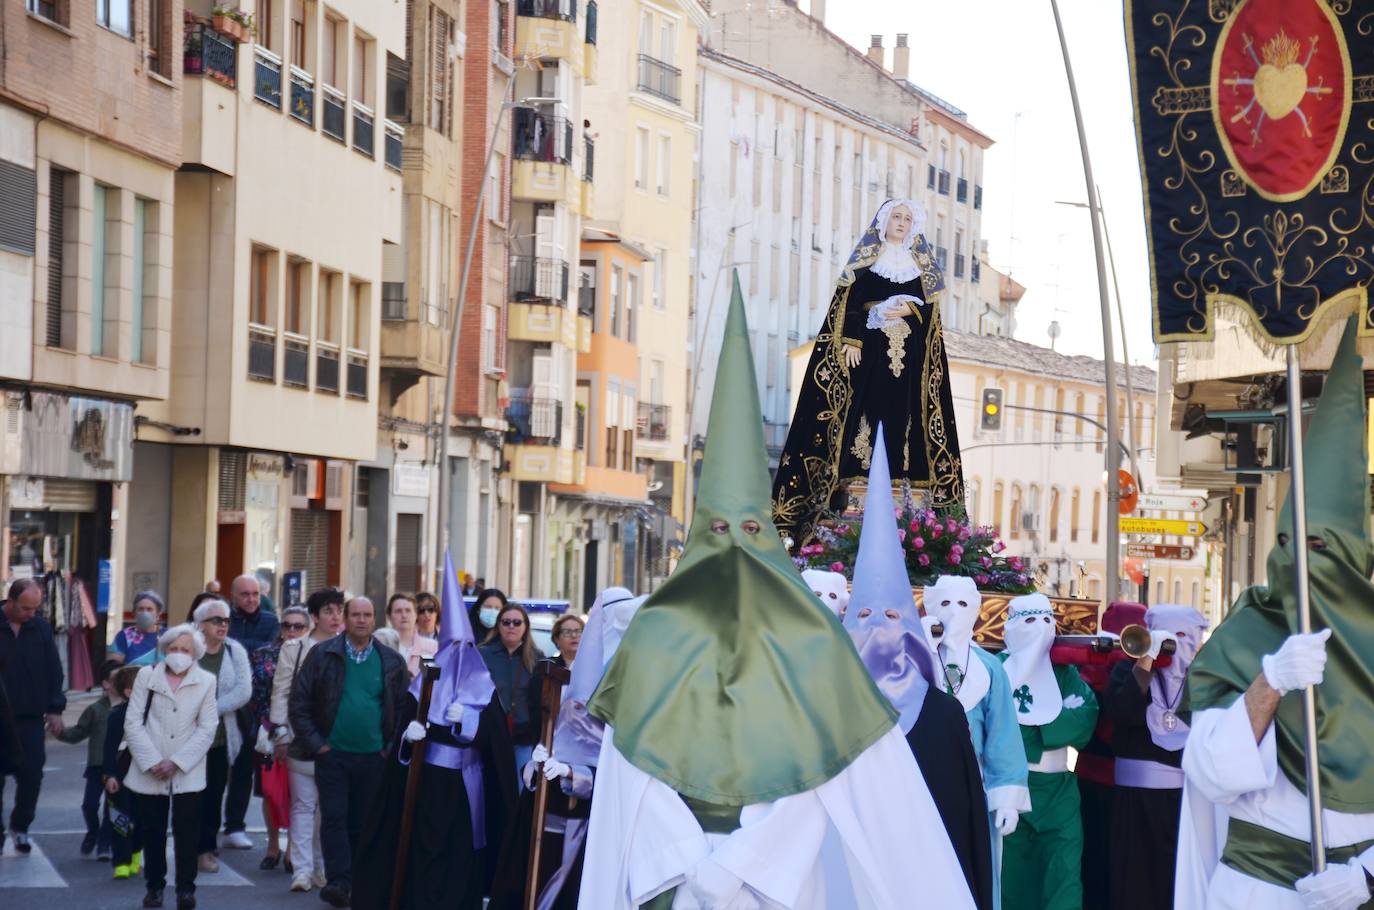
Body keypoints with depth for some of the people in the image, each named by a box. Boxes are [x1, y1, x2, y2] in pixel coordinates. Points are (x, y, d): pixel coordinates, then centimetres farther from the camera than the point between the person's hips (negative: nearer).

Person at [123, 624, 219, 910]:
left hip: (188, 775, -1)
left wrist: (176, 762, -10)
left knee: (187, 832, -3)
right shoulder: (147, 676, 5)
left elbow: (207, 728, -2)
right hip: (149, 773, 1)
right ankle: (154, 885, 20)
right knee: (151, 831, 7)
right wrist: (152, 762, -9)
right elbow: (133, 722, 0)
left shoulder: (206, 682, 2)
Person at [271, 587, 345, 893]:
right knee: (303, 804, 0)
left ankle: (322, 868, 15)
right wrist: (280, 734, 1)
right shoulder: (294, 648, 4)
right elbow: (281, 692, 5)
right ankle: (302, 870, 0)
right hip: (303, 738, -1)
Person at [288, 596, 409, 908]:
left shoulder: (392, 662, 4)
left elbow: (406, 707, 9)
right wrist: (314, 743, -5)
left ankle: (359, 883, 14)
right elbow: (299, 703, 0)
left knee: (362, 822, 6)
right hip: (332, 753, -1)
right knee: (334, 818, -7)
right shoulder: (322, 655, -1)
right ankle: (338, 881, -8)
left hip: (373, 757, 1)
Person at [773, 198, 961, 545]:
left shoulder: (921, 265, 15)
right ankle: (847, 484, -12)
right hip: (870, 350, -3)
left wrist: (910, 311, -11)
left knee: (902, 416, -3)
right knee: (861, 412, -10)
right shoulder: (865, 259, 7)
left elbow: (931, 309, 9)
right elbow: (849, 303, -1)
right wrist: (851, 341, -13)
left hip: (908, 355, 3)